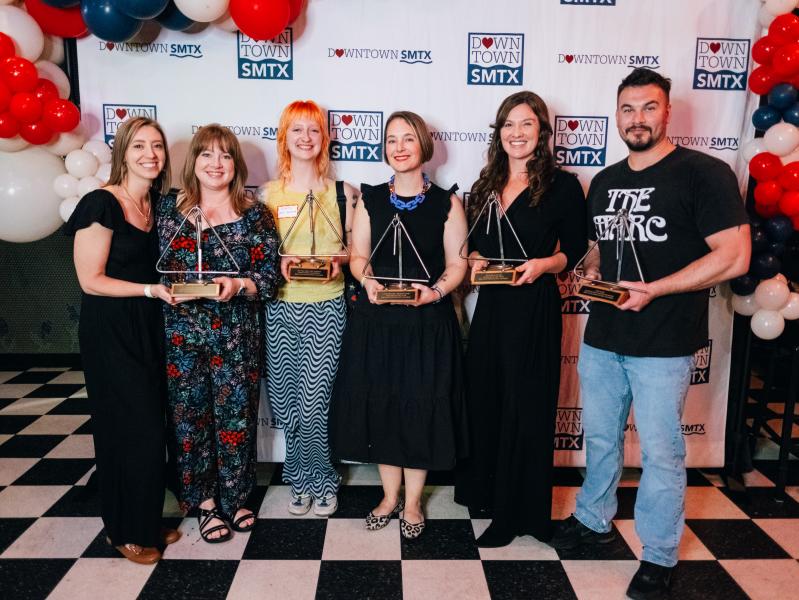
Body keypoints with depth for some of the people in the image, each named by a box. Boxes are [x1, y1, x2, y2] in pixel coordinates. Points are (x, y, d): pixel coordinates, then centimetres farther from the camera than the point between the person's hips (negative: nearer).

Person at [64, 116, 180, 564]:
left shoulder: (158, 204, 9)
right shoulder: (102, 204, -14)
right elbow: (91, 280, -15)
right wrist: (152, 290, -19)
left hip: (149, 329, 7)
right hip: (111, 331, -7)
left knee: (150, 426, 11)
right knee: (133, 430, -2)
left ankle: (149, 522, 28)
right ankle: (127, 532, 18)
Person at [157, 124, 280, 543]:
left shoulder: (254, 215, -1)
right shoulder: (170, 207, 6)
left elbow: (270, 275, -4)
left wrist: (238, 285, -20)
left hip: (236, 335, -1)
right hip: (181, 334, 2)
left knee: (236, 416, 6)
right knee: (189, 416, 8)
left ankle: (234, 497, 28)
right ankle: (204, 500, 27)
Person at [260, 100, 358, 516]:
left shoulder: (342, 192, 4)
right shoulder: (268, 193, 6)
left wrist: (339, 260, -11)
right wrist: (278, 262, -10)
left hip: (326, 307, -2)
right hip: (281, 307, 2)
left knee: (313, 403, -6)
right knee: (286, 402, 9)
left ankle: (319, 480, 20)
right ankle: (304, 478, 31)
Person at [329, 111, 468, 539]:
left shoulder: (446, 202, 0)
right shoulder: (370, 198, 6)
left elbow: (457, 264, -1)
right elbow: (358, 255, 6)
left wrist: (435, 291, -19)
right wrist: (368, 280, -14)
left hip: (428, 322, -2)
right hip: (377, 319, 2)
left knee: (421, 409, 4)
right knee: (380, 405, 8)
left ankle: (412, 503, 24)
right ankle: (390, 496, 28)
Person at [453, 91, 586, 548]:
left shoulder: (562, 185, -4)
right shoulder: (485, 186, 12)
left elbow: (575, 251, -3)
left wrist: (544, 264, -21)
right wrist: (473, 260, -4)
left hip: (535, 308, -6)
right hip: (490, 304, 6)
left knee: (524, 407, 3)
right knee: (485, 398, 13)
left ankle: (516, 511, 18)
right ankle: (484, 490, 33)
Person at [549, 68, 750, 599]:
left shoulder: (703, 173, -9)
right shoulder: (604, 182, 11)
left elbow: (734, 257, -15)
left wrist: (652, 290, -20)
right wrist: (591, 271, 0)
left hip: (664, 345, -6)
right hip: (601, 338, 6)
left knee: (661, 452, 6)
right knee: (601, 438, 19)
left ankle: (660, 556, 24)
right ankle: (594, 520, 39)